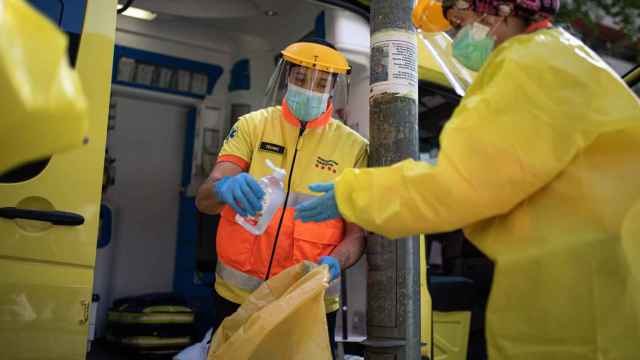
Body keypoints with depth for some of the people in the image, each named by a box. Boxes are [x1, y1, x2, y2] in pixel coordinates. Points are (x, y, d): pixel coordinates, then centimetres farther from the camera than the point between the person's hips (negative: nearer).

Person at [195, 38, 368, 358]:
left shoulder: (354, 146, -2)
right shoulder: (252, 126, -1)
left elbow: (357, 233, -3)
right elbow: (204, 199, -11)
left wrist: (334, 262, -25)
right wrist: (225, 188, -34)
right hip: (237, 296, 1)